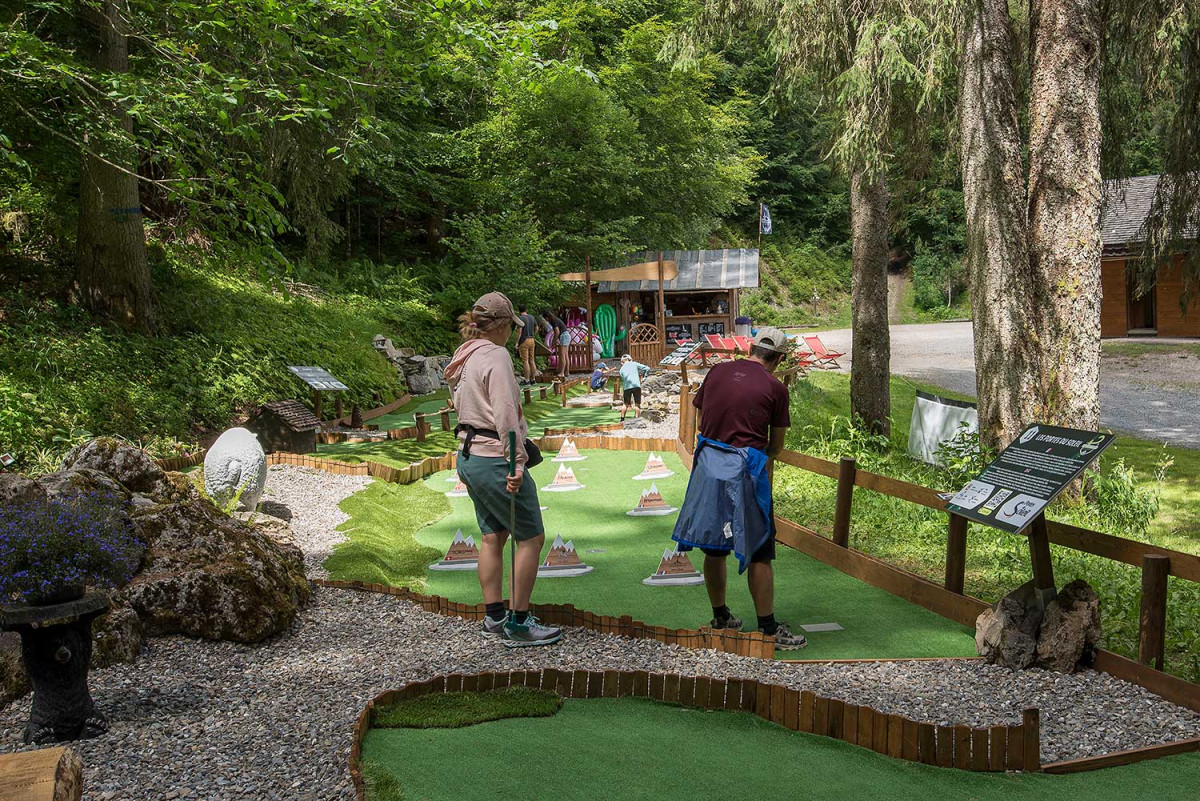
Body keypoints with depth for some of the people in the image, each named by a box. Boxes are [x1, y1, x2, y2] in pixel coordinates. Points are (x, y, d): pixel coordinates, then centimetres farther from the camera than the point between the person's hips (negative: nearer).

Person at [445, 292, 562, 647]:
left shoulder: (464, 357, 12)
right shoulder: (495, 356, -16)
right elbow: (505, 414, -22)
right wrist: (517, 461, -21)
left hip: (468, 456, 10)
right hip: (494, 459, -10)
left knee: (492, 536, 17)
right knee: (531, 537, -1)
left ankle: (494, 617, 24)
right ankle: (519, 624, 4)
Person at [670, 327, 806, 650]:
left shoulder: (718, 371, 7)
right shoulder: (774, 387, -4)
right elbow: (776, 445, 4)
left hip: (707, 465, 5)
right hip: (744, 470, -5)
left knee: (713, 547, 15)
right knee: (759, 552, 3)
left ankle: (720, 617, 29)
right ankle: (768, 629, 9)